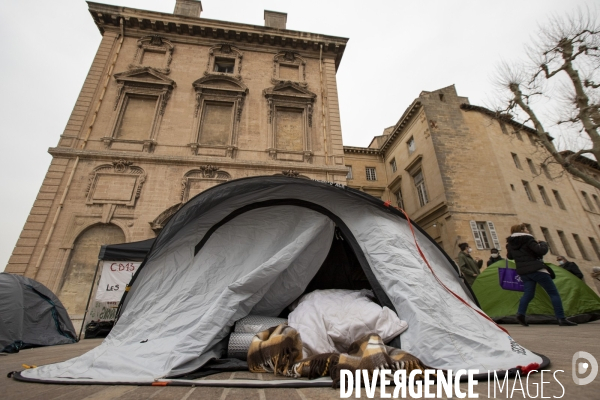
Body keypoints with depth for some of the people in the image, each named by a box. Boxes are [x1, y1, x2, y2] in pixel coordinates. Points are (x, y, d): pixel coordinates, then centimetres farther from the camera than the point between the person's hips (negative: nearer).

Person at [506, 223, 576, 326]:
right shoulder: (528, 239, -9)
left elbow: (509, 256, 21)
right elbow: (541, 251, -15)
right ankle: (561, 319, 2)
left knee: (528, 293, 5)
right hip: (536, 269, -6)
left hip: (523, 272, 6)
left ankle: (520, 314, -13)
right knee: (553, 293, 4)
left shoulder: (510, 243, 10)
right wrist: (543, 244, 4)